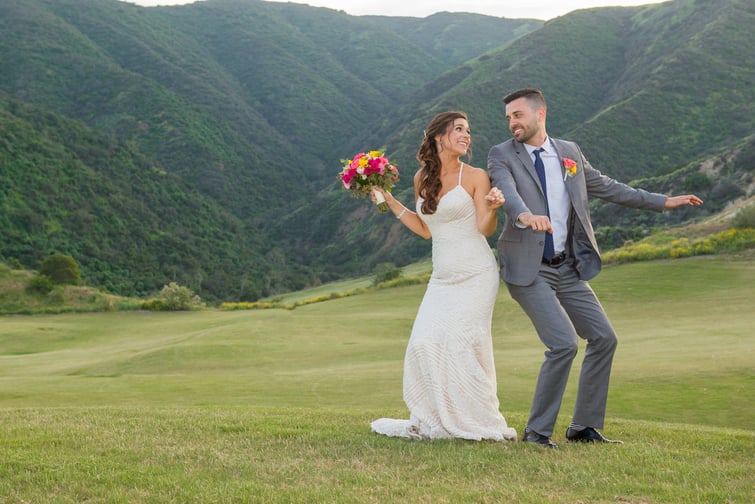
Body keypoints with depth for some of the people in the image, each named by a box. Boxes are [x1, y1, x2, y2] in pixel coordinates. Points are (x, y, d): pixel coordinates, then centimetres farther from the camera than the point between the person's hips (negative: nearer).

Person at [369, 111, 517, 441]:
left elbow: (486, 229, -8)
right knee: (424, 343, -5)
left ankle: (478, 423, 0)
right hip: (442, 278, 5)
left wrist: (491, 208, -29)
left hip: (476, 275, -5)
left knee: (460, 343, -11)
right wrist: (389, 201, 12)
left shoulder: (475, 177, -3)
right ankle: (432, 421, 5)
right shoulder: (422, 178, 10)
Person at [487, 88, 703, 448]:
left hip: (567, 269, 6)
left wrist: (662, 202, 22)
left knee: (603, 338, 3)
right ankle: (537, 430, -3)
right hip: (528, 270, -6)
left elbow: (605, 187, 21)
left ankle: (584, 427, 16)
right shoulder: (502, 155, -5)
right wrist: (524, 215, -47)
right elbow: (507, 191, -25)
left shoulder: (569, 152, 11)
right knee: (564, 343, -17)